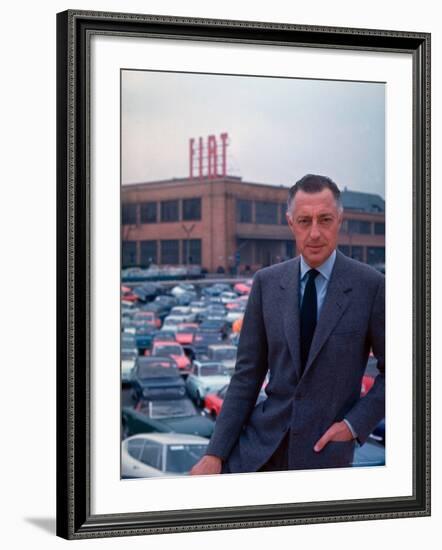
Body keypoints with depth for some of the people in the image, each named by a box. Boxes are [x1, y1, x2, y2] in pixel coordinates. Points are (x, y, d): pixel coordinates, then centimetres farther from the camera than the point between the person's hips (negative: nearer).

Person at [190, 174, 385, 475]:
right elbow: (248, 374, 2)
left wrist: (355, 424, -10)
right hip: (262, 440, 3)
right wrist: (216, 453, -3)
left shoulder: (371, 286, -7)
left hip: (324, 448, -2)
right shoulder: (267, 282, 1)